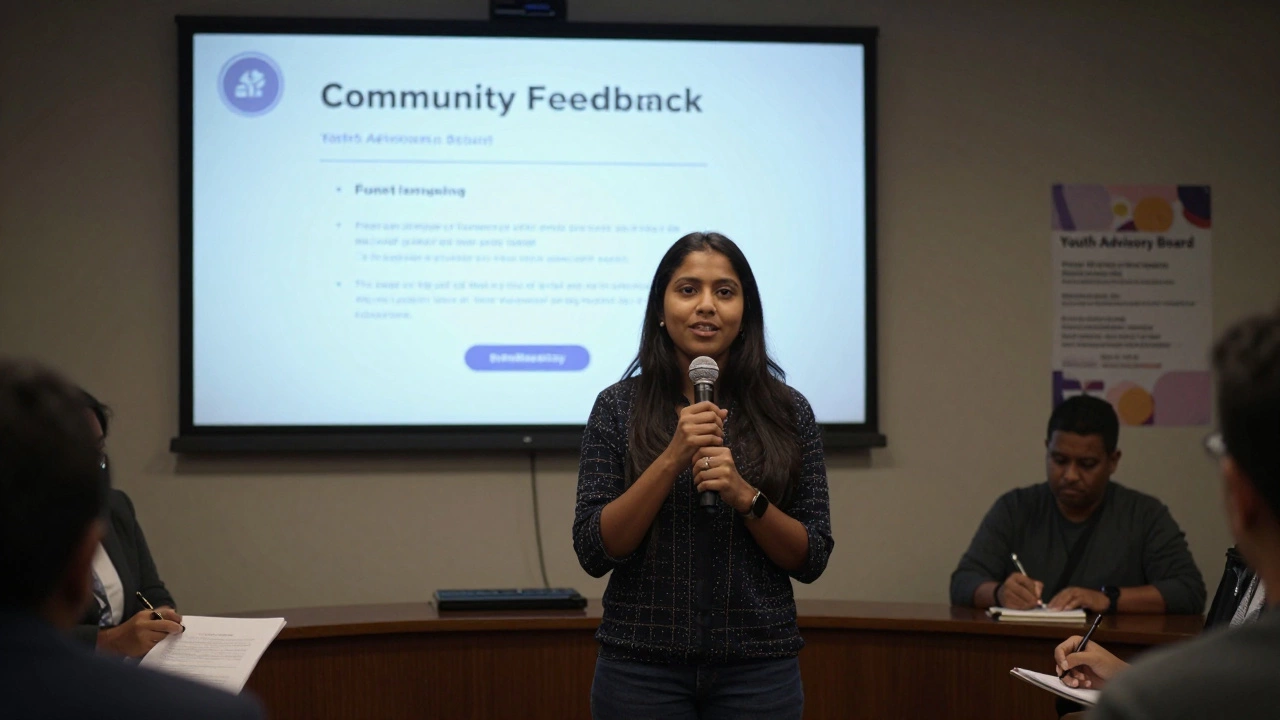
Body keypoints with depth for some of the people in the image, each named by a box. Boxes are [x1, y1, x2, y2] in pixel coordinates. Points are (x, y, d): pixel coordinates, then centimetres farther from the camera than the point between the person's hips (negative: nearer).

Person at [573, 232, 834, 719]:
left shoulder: (788, 412, 2)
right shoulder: (618, 408, -1)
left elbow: (811, 560, 1)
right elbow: (594, 551, -7)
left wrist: (745, 495, -15)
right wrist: (671, 459, -17)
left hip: (757, 669, 1)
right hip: (642, 667, -1)